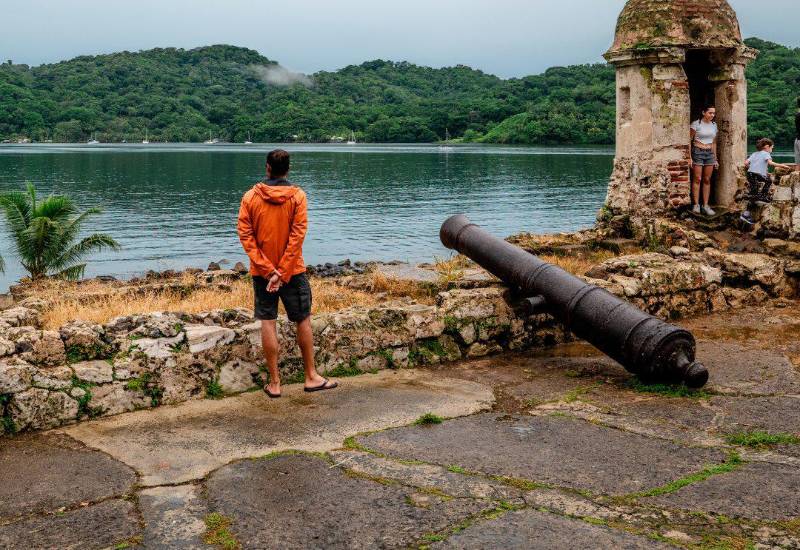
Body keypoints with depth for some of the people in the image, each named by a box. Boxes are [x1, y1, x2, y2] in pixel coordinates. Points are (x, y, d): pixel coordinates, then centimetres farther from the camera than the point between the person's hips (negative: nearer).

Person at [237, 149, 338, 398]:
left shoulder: (250, 196, -2)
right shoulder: (297, 195, -6)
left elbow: (245, 235, -8)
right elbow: (298, 235, -13)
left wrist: (267, 269, -11)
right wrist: (282, 273, -13)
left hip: (262, 271, 1)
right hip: (293, 270, -1)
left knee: (267, 323, 5)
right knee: (303, 321, 11)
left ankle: (274, 383, 9)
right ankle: (311, 377, 17)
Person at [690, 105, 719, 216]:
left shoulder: (714, 125, 12)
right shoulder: (696, 124, -5)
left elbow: (714, 143, 19)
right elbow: (689, 140, -5)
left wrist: (715, 159, 16)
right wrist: (689, 157, -12)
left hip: (710, 153, 5)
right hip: (698, 152, -5)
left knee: (707, 180, 4)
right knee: (697, 179, -6)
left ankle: (705, 206, 7)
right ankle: (696, 205, 0)